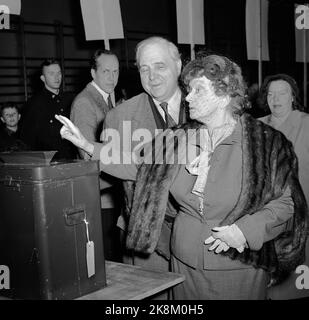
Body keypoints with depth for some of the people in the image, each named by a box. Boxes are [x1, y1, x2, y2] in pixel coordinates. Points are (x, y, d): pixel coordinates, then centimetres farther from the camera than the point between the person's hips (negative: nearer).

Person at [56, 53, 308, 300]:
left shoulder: (265, 141, -11)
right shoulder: (179, 139, 3)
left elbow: (288, 202, -8)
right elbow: (135, 163, 4)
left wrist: (243, 231, -19)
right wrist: (86, 145, -4)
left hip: (239, 267, -4)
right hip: (185, 263, 4)